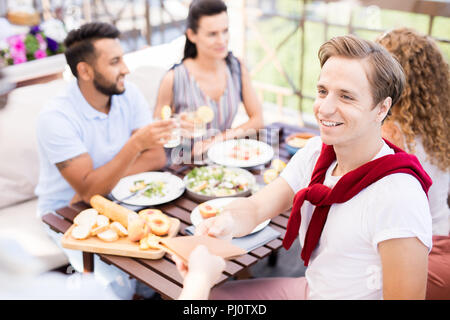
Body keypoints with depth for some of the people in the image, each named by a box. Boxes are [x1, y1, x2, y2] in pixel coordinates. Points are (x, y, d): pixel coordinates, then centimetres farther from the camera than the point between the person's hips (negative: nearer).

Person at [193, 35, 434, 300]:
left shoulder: (399, 196, -30)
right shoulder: (316, 152, -7)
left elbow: (405, 295, -28)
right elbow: (254, 207, -10)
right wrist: (226, 223, -35)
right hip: (310, 287, 6)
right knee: (213, 294, 9)